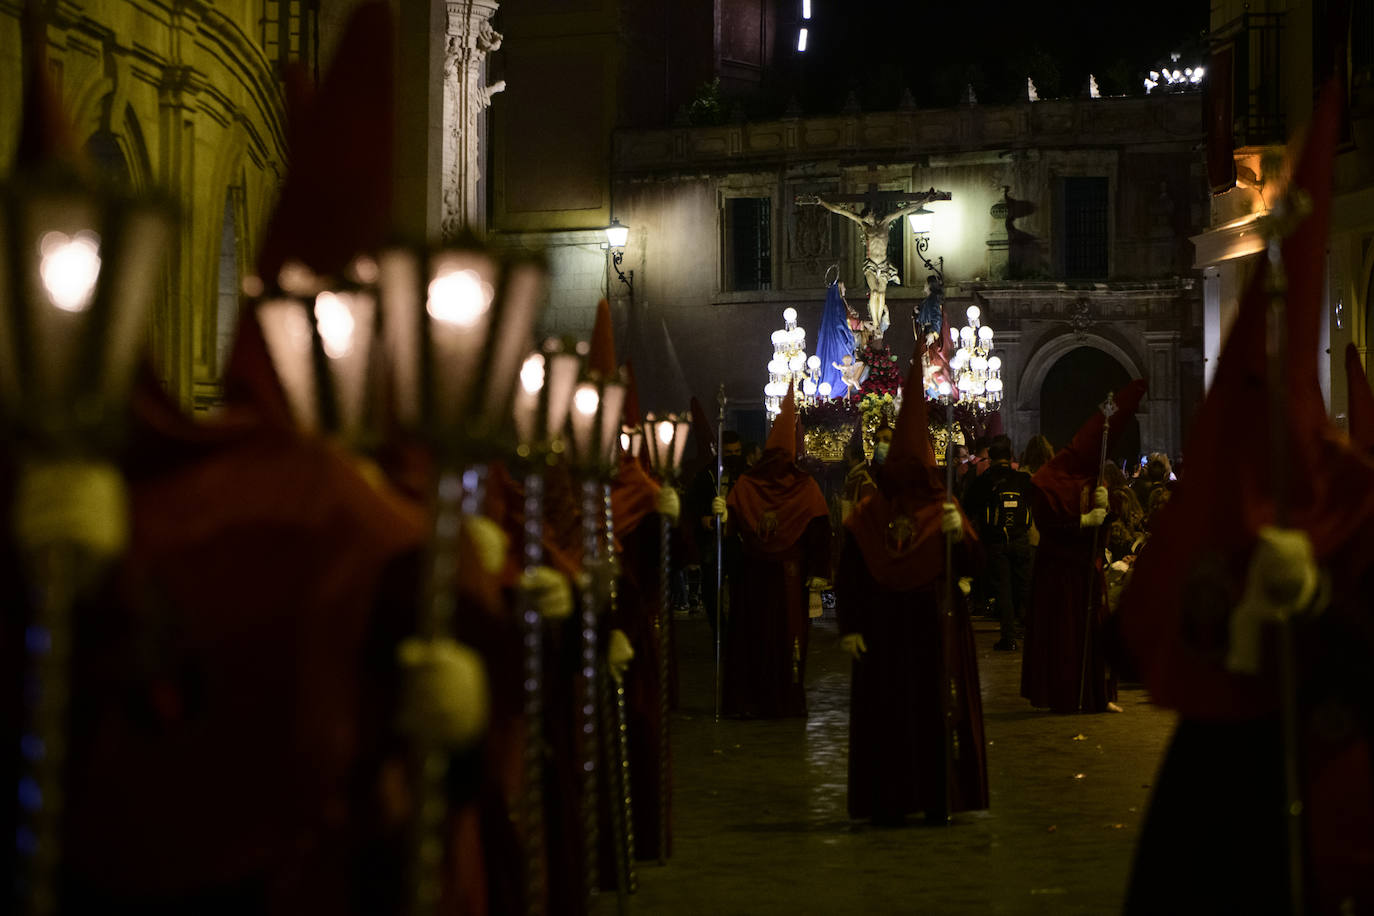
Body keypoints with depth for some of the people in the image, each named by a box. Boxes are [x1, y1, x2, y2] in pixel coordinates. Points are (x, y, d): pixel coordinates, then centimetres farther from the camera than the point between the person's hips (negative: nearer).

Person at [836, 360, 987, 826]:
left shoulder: (945, 512, 5)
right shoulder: (867, 518, 4)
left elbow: (971, 562, -4)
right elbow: (848, 575, 2)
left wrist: (959, 534, -23)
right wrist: (849, 626, -6)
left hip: (934, 629, 0)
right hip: (883, 630, 0)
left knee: (936, 712, 0)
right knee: (885, 713, 0)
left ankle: (937, 800, 6)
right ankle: (887, 801, 6)